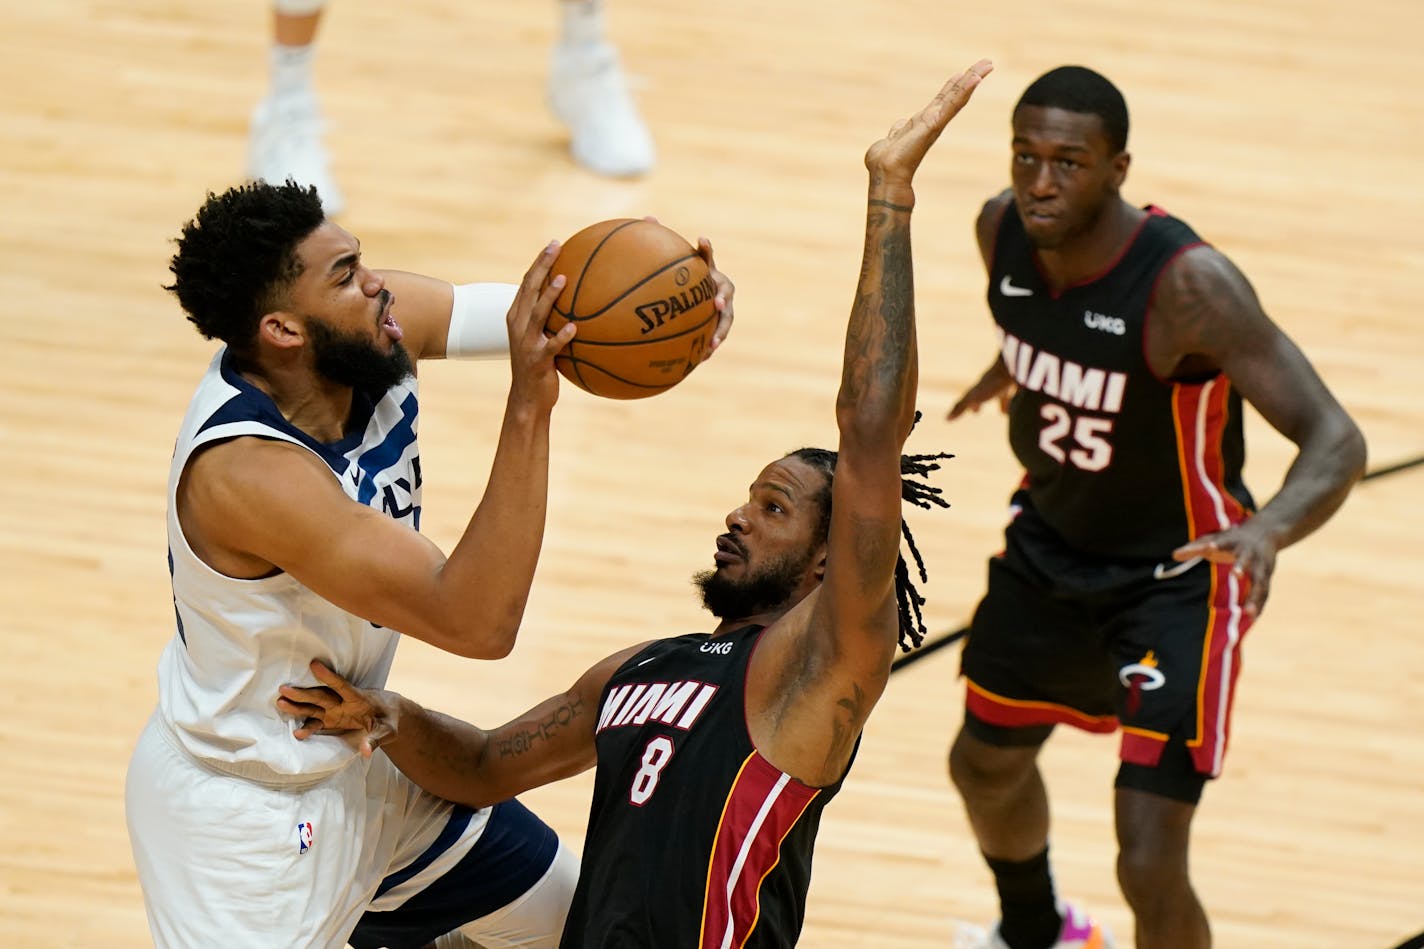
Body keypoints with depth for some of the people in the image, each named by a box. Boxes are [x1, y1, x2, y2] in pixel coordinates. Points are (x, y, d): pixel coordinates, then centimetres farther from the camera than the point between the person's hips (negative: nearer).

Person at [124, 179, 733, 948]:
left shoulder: (373, 327, -14)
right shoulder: (248, 470, -35)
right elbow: (475, 623, -38)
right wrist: (528, 404, -44)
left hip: (358, 760, 9)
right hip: (240, 815, -9)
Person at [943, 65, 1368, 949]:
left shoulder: (1188, 282, -34)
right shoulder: (1004, 230, -15)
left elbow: (1336, 439, -38)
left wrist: (1269, 530, -57)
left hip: (1179, 576, -7)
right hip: (1052, 544, 7)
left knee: (1149, 865, -15)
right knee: (985, 762, 27)